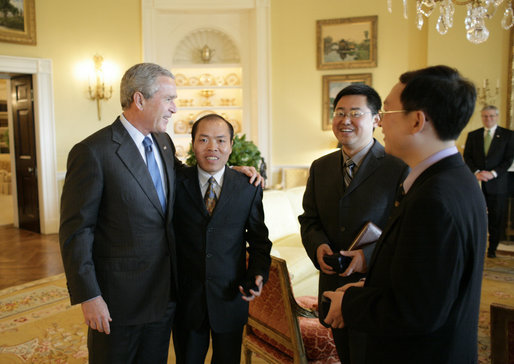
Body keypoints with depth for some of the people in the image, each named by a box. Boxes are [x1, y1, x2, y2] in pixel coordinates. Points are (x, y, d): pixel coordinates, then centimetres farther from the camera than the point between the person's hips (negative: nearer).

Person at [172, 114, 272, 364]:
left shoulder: (249, 187, -3)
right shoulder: (176, 182, -5)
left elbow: (259, 240, 4)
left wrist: (258, 275, -11)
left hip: (230, 297, 1)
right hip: (186, 297, 0)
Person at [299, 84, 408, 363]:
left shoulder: (399, 169, -13)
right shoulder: (320, 168, 7)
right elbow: (309, 219, 11)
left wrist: (369, 256, -25)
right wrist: (318, 246, -10)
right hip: (333, 286, 6)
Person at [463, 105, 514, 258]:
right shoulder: (473, 135, 11)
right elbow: (467, 156, 6)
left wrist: (493, 173, -14)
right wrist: (476, 172, -10)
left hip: (497, 183, -1)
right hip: (476, 182, 1)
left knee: (496, 218, 3)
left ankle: (492, 248, 15)